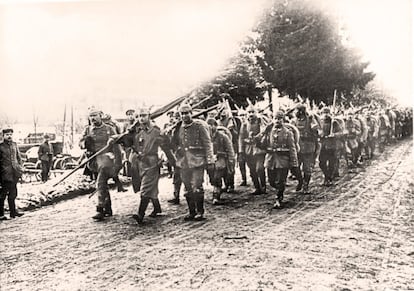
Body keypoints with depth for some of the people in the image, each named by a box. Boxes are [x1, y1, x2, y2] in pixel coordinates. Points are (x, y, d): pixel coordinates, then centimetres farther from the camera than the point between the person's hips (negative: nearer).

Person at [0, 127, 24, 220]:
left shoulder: (14, 145, 11)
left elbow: (18, 157, 18)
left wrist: (20, 167, 7)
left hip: (15, 173, 5)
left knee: (13, 193, 12)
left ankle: (13, 212, 20)